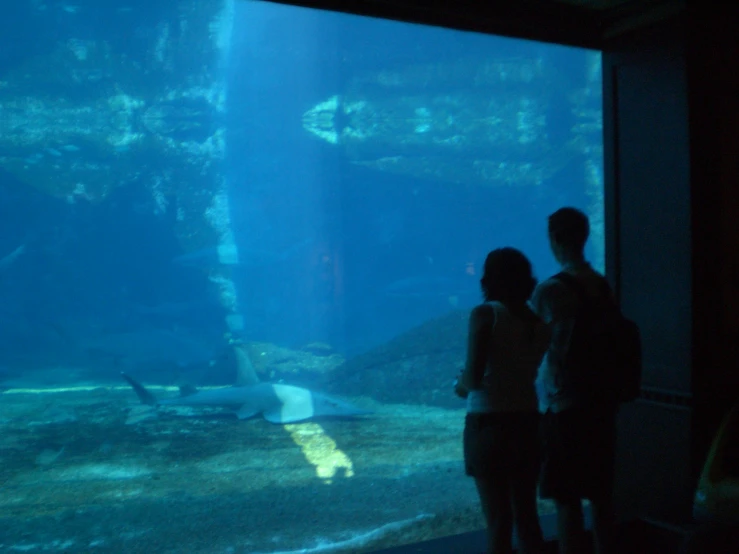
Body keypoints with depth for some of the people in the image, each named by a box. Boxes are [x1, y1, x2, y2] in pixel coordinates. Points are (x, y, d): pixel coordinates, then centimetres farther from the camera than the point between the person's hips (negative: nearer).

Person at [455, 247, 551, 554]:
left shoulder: (485, 314, -10)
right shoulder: (539, 321, 4)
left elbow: (473, 378, -17)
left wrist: (461, 384, 3)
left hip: (489, 425, -5)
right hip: (527, 424, 5)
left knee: (498, 519, 6)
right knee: (526, 513, 17)